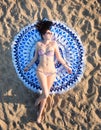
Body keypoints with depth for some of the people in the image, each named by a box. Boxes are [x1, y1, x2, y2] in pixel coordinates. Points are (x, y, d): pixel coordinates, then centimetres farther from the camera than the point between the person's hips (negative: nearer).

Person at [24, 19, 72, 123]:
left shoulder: (54, 43, -4)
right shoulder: (38, 44, -3)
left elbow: (59, 57, 3)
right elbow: (35, 57, 9)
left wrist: (67, 67, 5)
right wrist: (28, 66, 16)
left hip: (51, 71, 1)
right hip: (41, 71, -1)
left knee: (46, 93, 7)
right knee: (46, 94, -14)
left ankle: (40, 113, 25)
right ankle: (39, 99, 24)